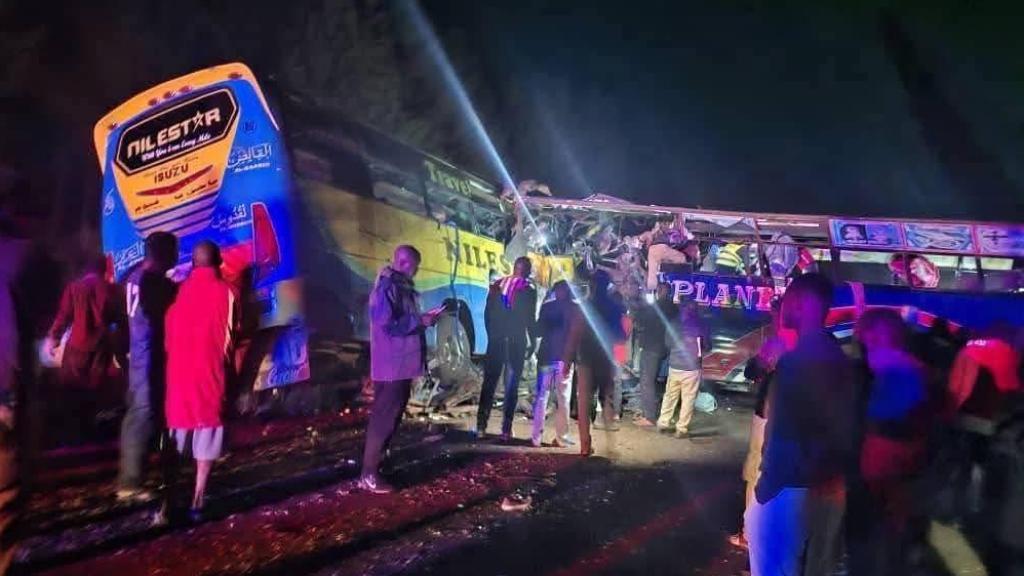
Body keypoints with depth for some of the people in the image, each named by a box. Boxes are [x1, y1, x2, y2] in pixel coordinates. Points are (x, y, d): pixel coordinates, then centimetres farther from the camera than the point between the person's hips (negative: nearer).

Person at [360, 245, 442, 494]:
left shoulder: (399, 286, 14)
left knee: (391, 415, 16)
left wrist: (423, 318, 8)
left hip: (400, 363, 10)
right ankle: (369, 475, 0)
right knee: (384, 417, -6)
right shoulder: (388, 287, -17)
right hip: (392, 365, -10)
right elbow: (388, 325, -23)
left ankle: (377, 464, 26)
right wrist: (421, 321, -17)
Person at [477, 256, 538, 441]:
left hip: (496, 340, 3)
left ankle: (481, 426, 8)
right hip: (516, 342, -3)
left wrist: (492, 335, 15)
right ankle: (506, 430, 1)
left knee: (489, 383, 9)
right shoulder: (528, 289, -5)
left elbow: (487, 314, 7)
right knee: (511, 387, 2)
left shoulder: (497, 286, 7)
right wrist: (532, 342, 4)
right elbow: (530, 319, -6)